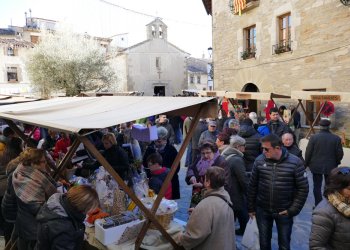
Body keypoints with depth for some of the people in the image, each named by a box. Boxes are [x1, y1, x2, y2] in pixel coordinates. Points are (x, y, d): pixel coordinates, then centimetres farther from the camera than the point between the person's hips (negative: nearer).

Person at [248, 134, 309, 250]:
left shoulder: (295, 162, -14)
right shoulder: (259, 160, -7)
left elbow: (303, 189, -8)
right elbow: (252, 186, 1)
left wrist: (293, 210, -10)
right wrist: (251, 208, 5)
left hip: (284, 212, -1)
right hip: (262, 210, 2)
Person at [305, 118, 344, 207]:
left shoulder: (314, 137, -12)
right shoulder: (336, 138, -8)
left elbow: (308, 153, -9)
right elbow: (340, 154, -3)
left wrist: (307, 163, 6)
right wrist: (336, 162, 16)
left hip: (316, 166, -1)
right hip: (331, 167, 1)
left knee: (317, 186, 8)